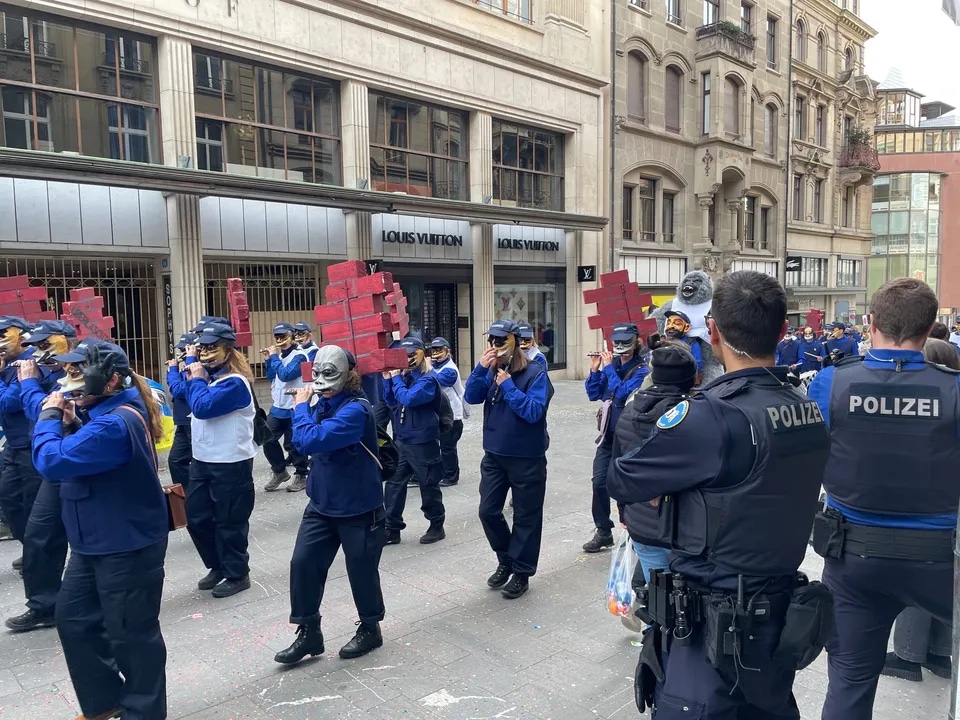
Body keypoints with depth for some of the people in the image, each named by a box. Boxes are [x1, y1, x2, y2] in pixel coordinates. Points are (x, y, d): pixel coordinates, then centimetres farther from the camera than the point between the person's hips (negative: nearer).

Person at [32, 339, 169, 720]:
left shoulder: (115, 424, -27)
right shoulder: (102, 412, 6)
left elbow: (51, 462, -31)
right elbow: (76, 454, 12)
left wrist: (49, 417, -16)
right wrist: (67, 423, -4)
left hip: (128, 548, -11)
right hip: (94, 544, 11)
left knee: (130, 634, 6)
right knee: (73, 618, 22)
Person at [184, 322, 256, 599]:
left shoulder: (234, 382, -19)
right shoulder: (208, 375, 8)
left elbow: (202, 407, -28)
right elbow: (190, 403, 14)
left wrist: (197, 379, -13)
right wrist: (193, 377, 0)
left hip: (230, 464, -9)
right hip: (203, 461, 9)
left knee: (229, 522, 3)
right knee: (196, 518, 15)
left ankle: (237, 575, 20)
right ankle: (218, 566, 33)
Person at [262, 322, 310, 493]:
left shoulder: (299, 356, -13)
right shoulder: (280, 355, 12)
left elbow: (285, 375, -25)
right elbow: (272, 378, 19)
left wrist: (274, 357, -15)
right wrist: (268, 360, 7)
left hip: (294, 408, -8)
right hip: (278, 407, 8)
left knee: (293, 444, -1)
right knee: (267, 440, 6)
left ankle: (301, 476, 16)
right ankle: (279, 472, 23)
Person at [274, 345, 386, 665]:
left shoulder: (356, 409, -24)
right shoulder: (324, 402, 3)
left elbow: (311, 440, -32)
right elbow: (301, 443, 11)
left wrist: (301, 407, -18)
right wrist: (306, 406, -2)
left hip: (358, 508, -7)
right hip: (321, 503, 7)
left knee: (361, 570, 9)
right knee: (302, 563, 5)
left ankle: (370, 629, 31)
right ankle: (308, 632, 22)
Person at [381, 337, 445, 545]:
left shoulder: (428, 379, -15)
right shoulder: (404, 375, 8)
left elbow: (408, 399, -28)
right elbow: (391, 403, 11)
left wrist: (396, 377, -17)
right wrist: (387, 379, -1)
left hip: (423, 442, -7)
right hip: (402, 440, 8)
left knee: (429, 486, 6)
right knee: (394, 483, 8)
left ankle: (437, 526, 22)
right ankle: (392, 529, 17)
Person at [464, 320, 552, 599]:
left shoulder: (535, 373, -13)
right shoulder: (491, 372, 3)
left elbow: (533, 411, -23)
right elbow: (471, 397, -8)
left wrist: (508, 385, -22)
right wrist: (480, 368, -19)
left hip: (527, 458, -5)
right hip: (494, 455, 5)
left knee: (525, 517, 6)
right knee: (488, 511, 9)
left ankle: (521, 572, 22)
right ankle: (506, 560, 32)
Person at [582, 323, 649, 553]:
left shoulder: (641, 371, -10)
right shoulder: (610, 364, 6)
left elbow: (623, 393, -25)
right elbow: (593, 395, 4)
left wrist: (608, 367, -19)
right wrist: (594, 370, -8)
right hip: (608, 433, 5)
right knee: (599, 482, 1)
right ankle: (603, 532, 13)